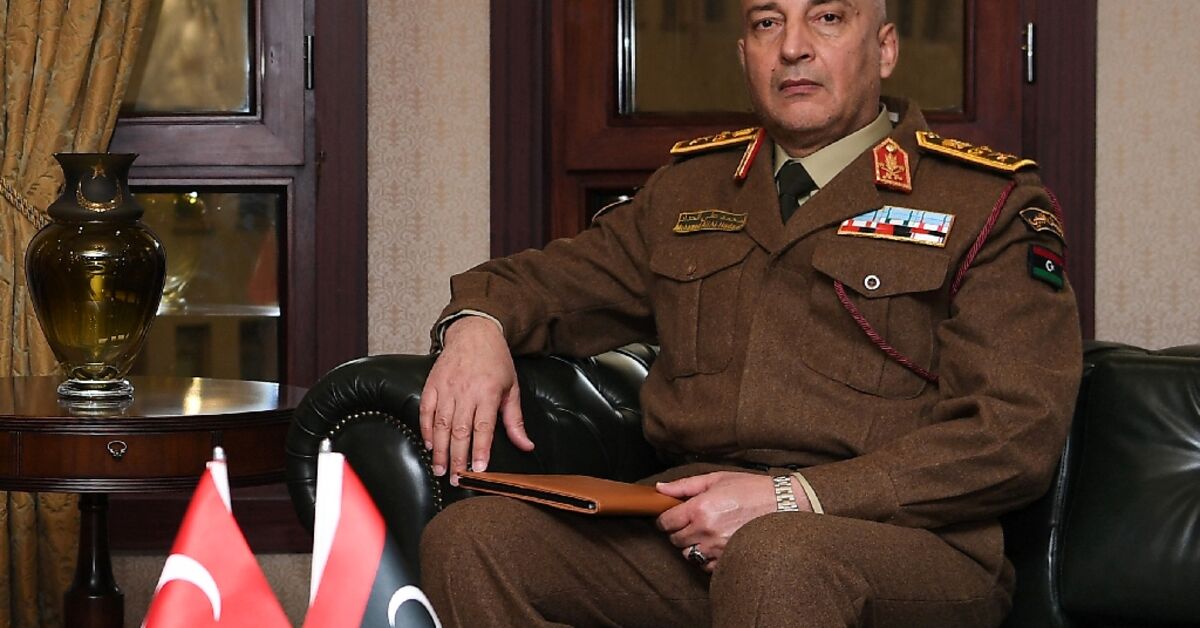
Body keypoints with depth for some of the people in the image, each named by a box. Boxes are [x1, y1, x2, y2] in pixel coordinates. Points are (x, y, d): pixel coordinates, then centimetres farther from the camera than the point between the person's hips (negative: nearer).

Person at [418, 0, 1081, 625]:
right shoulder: (688, 186, 21)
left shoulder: (988, 202, 4)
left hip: (904, 543, -5)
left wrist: (795, 497, -17)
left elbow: (1017, 433, -7)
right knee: (470, 537, -20)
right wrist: (477, 322, 5)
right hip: (690, 530, 5)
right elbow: (554, 279, 33)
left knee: (776, 557, -40)